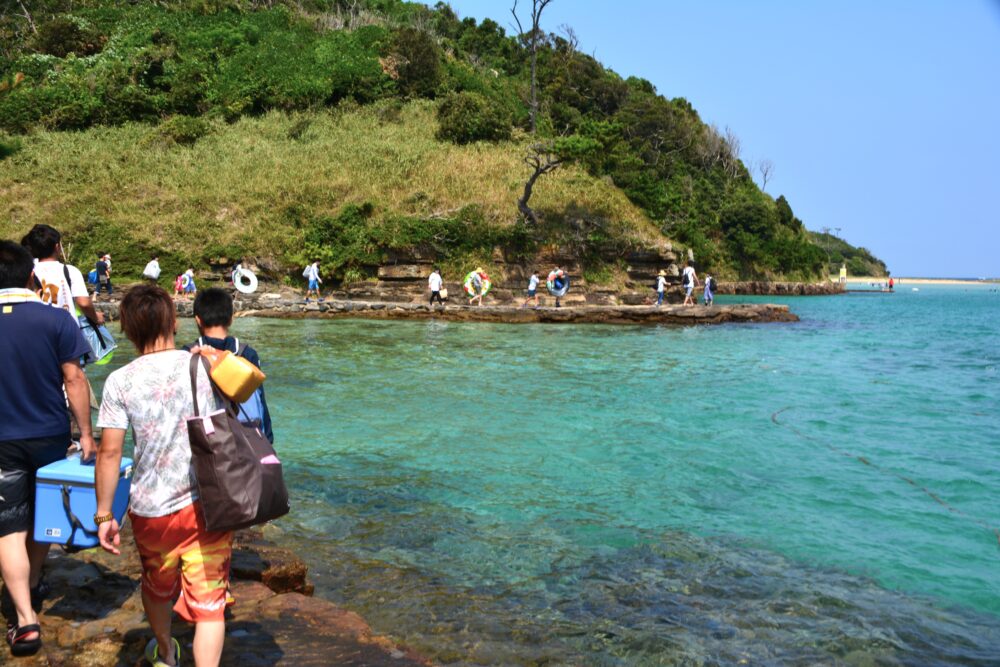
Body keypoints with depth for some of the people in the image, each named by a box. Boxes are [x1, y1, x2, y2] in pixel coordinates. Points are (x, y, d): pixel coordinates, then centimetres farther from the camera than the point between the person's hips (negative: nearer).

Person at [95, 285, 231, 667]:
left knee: (157, 586, 28)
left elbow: (109, 451, -11)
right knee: (208, 602, 5)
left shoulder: (120, 382, -9)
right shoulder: (204, 367, -6)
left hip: (151, 511, 1)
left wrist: (104, 514, -1)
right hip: (206, 507, -1)